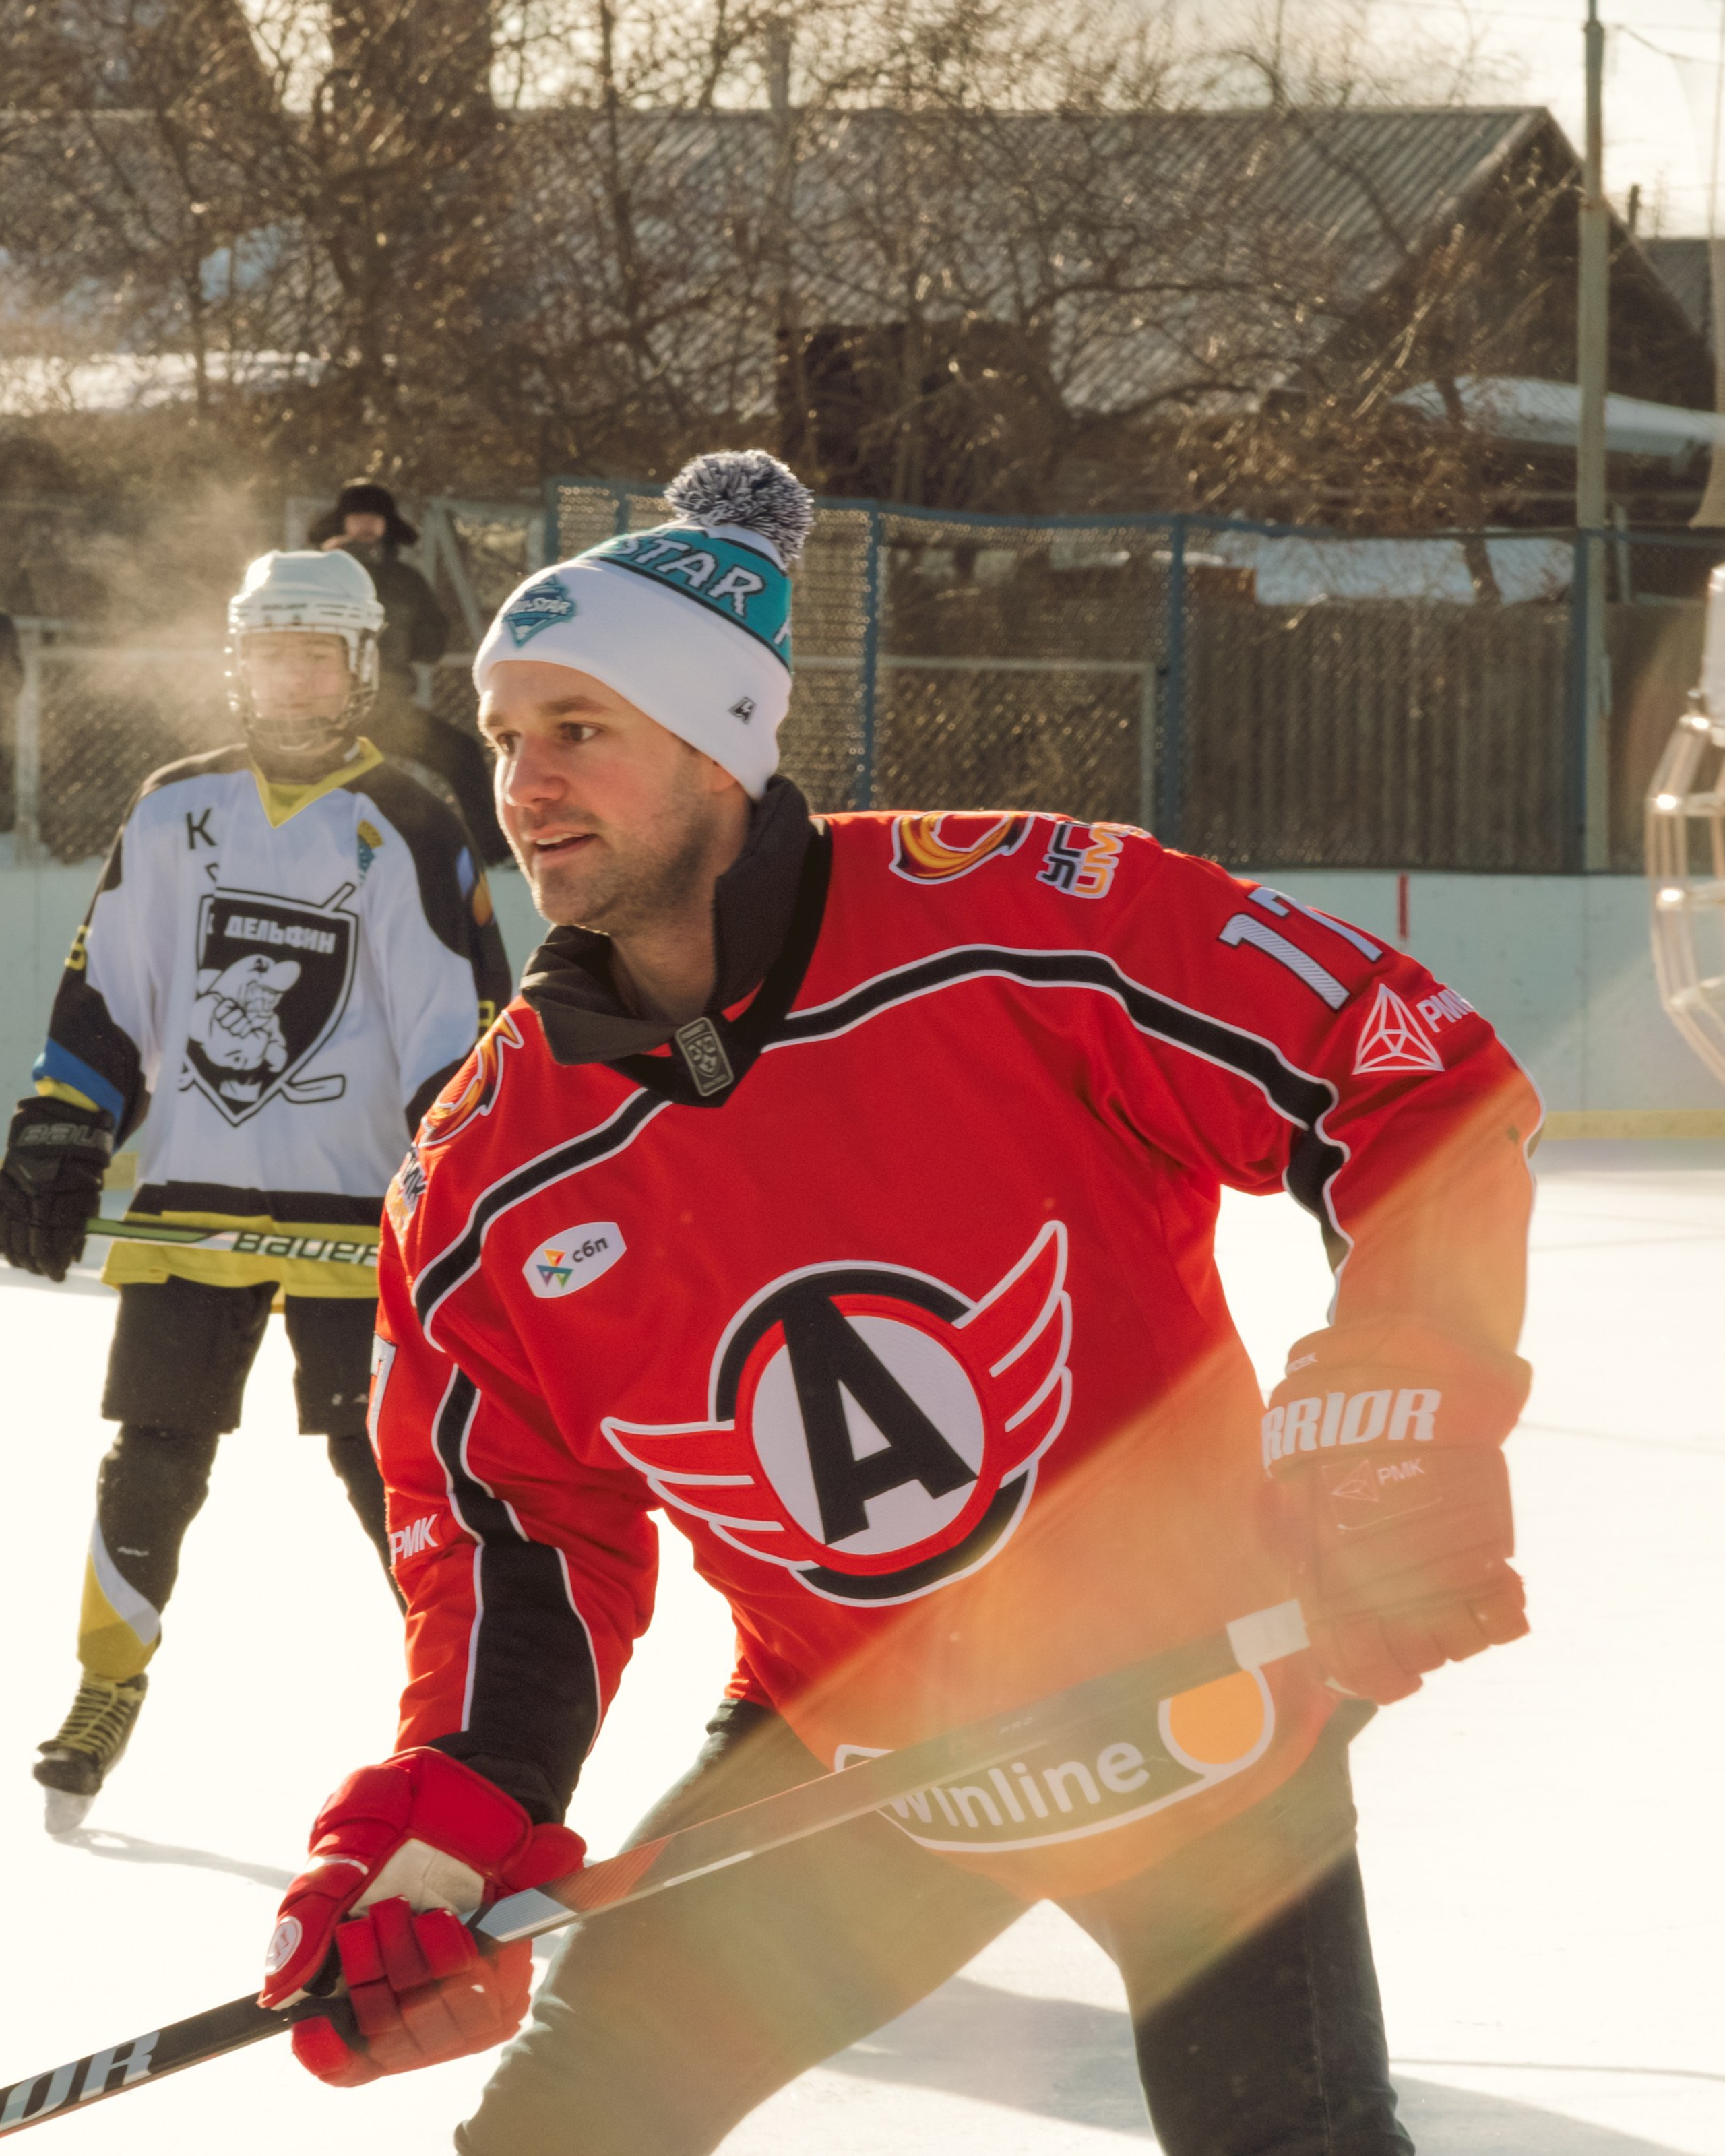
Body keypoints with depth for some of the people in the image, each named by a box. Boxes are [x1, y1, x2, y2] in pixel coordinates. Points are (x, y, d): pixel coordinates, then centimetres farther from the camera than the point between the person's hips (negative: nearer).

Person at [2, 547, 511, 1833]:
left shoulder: (410, 837, -2)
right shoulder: (174, 816, 9)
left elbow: (463, 1029, -3)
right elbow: (104, 998, 14)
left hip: (354, 1212, -3)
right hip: (189, 1199, 3)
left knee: (388, 1462, -8)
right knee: (152, 1463, 3)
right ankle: (107, 1695, 17)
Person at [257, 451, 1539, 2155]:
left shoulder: (1015, 923, -21)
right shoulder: (493, 1182, -7)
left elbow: (1416, 1080, -17)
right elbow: (518, 1534, 1)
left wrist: (1403, 1424, -26)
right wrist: (441, 1837, -15)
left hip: (1201, 1710, -3)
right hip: (845, 1743, 3)